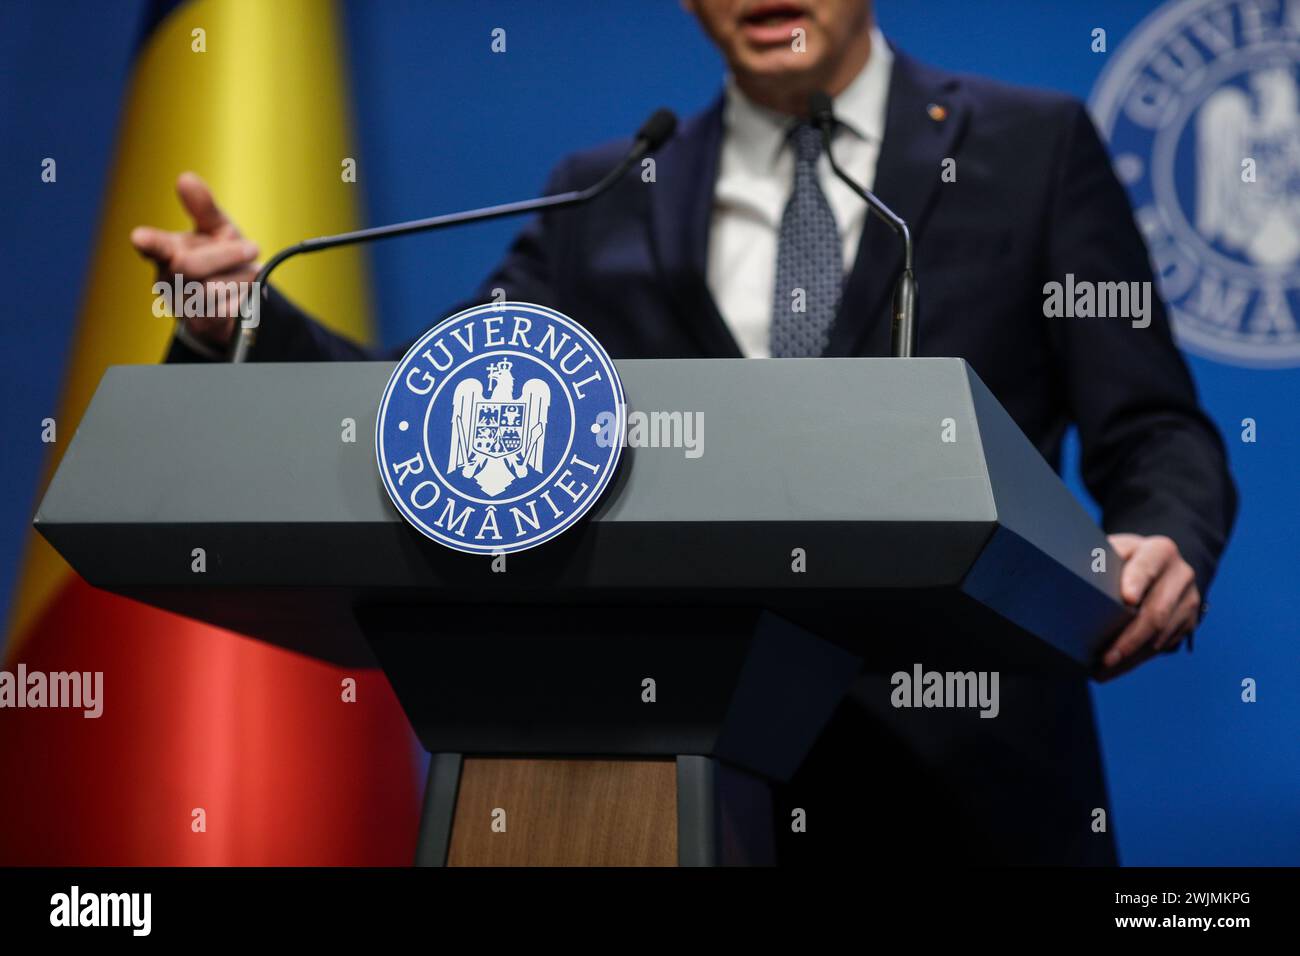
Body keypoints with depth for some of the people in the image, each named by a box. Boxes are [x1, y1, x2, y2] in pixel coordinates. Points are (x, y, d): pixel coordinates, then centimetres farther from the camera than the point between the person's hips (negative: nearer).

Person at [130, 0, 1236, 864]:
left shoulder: (1036, 148, 5)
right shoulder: (608, 206, 12)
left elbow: (1153, 433, 0)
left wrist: (1164, 549, -23)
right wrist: (248, 322, -12)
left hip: (962, 780, -2)